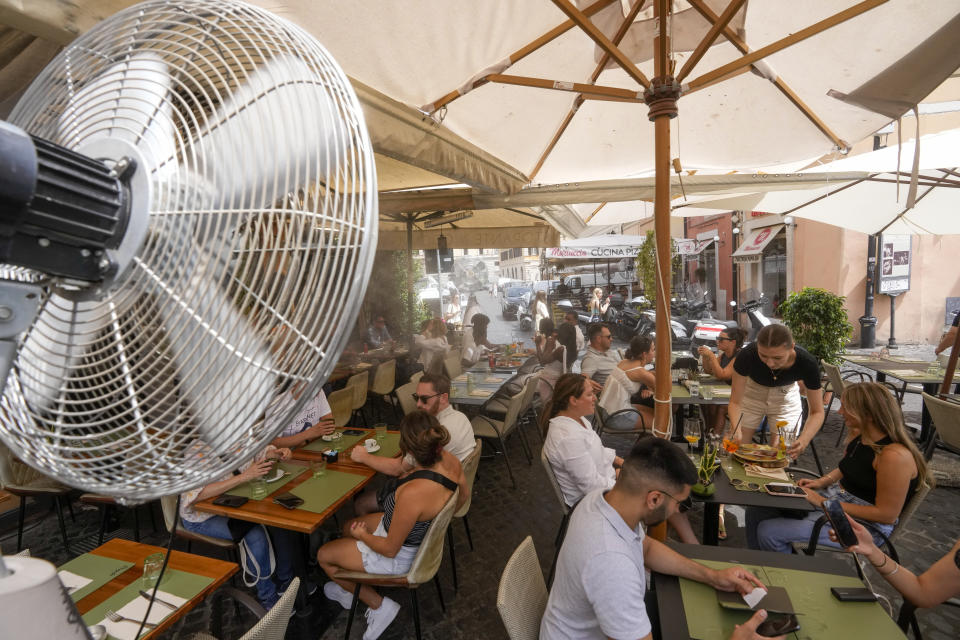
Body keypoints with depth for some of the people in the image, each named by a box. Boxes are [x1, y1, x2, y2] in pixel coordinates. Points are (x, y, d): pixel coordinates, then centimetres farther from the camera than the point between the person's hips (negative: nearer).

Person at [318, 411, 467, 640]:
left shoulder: (412, 494, -42)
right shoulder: (449, 459, -22)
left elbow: (390, 549, -26)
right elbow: (463, 495, 1)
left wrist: (362, 535, -6)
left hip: (401, 555, -8)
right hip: (421, 531, 8)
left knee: (323, 555, 14)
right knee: (348, 527, 27)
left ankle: (378, 604, 22)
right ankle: (349, 589, 44)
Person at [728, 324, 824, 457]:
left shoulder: (807, 363, -31)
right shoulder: (747, 356, -35)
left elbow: (817, 412, -22)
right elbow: (735, 402, -26)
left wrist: (803, 441, -40)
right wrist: (736, 430, -45)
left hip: (785, 396, 1)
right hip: (751, 392, 0)